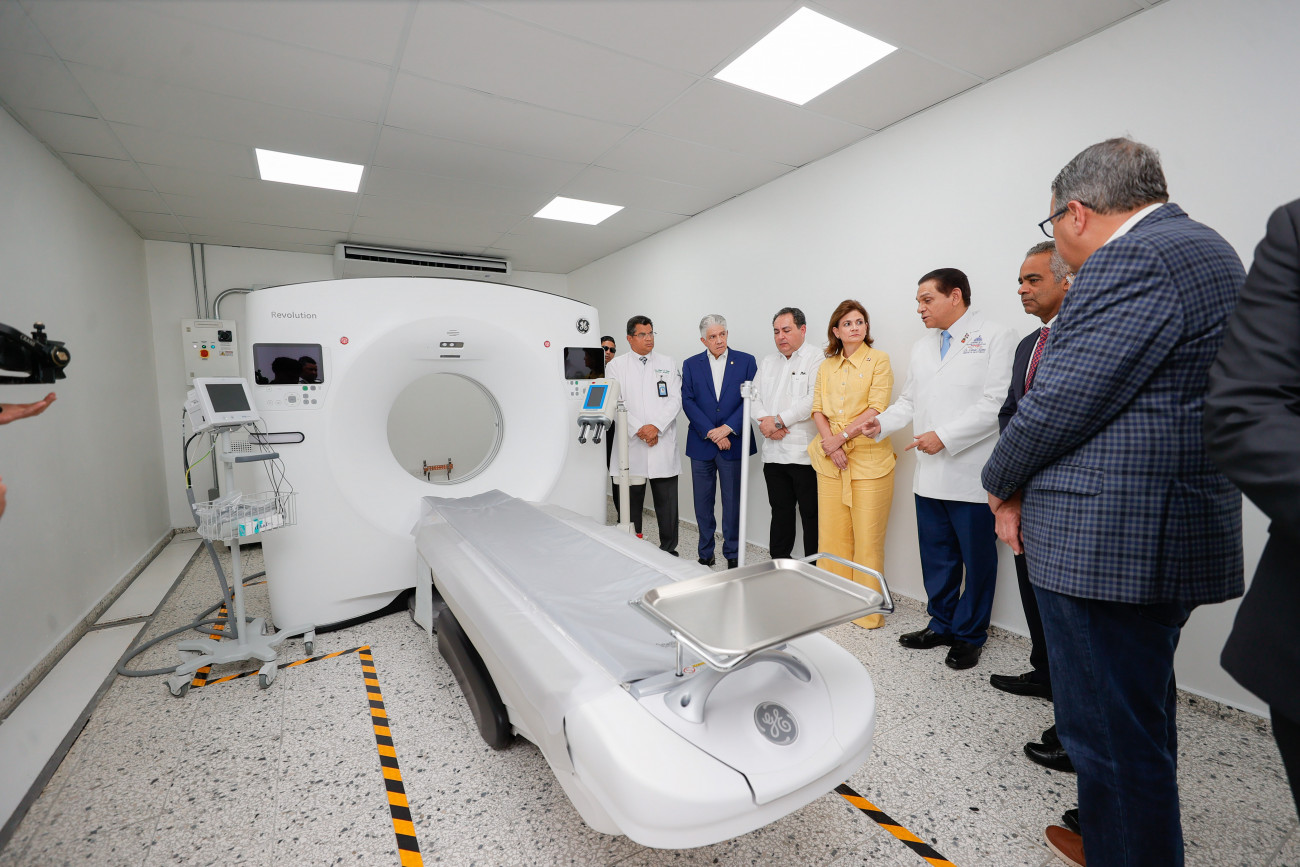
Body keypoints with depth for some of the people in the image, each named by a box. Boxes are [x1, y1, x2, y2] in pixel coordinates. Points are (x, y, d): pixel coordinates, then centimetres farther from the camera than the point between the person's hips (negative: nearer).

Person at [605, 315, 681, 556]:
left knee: (667, 502, 4)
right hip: (631, 444, -1)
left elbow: (675, 399, 3)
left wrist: (656, 426, -11)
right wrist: (639, 430, -11)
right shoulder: (616, 366, 7)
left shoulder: (668, 364, 11)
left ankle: (669, 551, 17)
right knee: (629, 502, 6)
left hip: (663, 444, 1)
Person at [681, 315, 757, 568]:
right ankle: (705, 554, 22)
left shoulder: (746, 361, 4)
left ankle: (733, 555, 20)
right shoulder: (690, 365, 6)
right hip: (701, 444, 1)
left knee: (733, 503, 6)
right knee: (703, 503, 9)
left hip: (733, 443, -1)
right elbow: (688, 402, -2)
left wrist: (727, 428, -14)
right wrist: (711, 433, -11)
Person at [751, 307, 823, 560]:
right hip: (773, 452, 6)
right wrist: (765, 421, -8)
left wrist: (777, 420, -14)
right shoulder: (767, 362, 18)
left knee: (811, 515, 0)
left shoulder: (817, 358, -3)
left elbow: (813, 400, -16)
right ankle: (778, 563, 26)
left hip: (804, 453, -6)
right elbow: (754, 398, 11)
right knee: (780, 512, 15)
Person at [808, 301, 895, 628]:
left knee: (867, 538, -1)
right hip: (831, 459, 4)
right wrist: (830, 442, -8)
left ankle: (868, 611, 13)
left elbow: (876, 408, -9)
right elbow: (818, 408, 8)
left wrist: (842, 436, -13)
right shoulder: (826, 366, 14)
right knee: (831, 534, 7)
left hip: (869, 458, -4)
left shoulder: (879, 359, 1)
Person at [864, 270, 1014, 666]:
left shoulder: (996, 337, -4)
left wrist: (945, 436, -19)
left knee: (977, 560, 8)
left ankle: (969, 635, 24)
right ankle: (941, 625, 31)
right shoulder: (921, 347, 17)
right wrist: (882, 423, 0)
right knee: (936, 557, 15)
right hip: (930, 476, 6)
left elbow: (996, 403, -14)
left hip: (971, 476, -6)